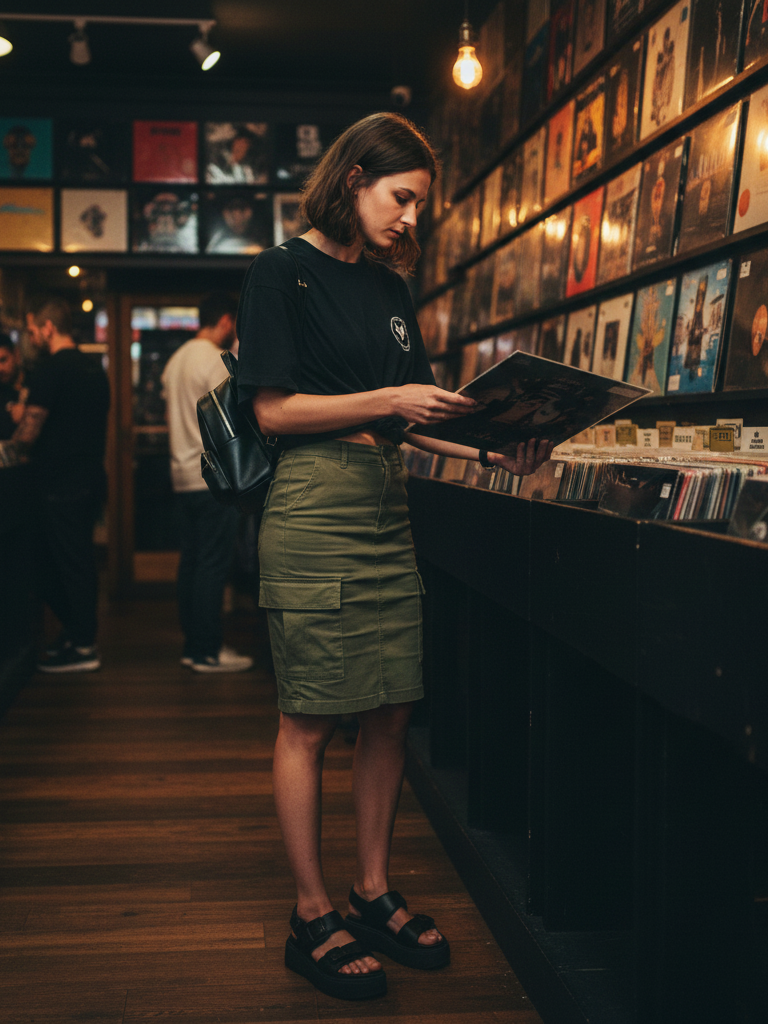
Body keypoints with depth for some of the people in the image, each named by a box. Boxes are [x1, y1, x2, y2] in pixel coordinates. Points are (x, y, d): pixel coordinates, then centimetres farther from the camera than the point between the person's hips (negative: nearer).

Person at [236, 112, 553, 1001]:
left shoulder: (388, 288, 18)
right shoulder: (282, 272, -2)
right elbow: (273, 408, -9)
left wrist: (492, 451, 4)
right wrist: (386, 401, -15)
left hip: (386, 506, 7)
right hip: (313, 506, -7)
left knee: (390, 710, 7)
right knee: (308, 721, 0)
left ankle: (373, 895, 22)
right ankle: (312, 919, 10)